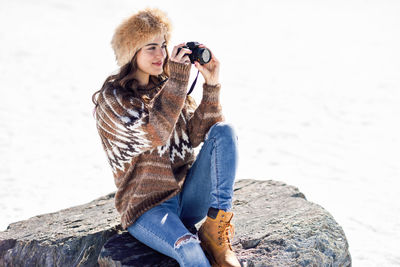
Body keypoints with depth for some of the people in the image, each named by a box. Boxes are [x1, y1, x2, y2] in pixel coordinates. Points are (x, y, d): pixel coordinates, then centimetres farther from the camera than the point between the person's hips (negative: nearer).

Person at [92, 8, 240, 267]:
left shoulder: (165, 88, 13)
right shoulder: (110, 99, -4)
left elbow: (198, 133, 1)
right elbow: (153, 134, -21)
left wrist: (211, 85, -10)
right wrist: (178, 80, -20)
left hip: (187, 195, 6)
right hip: (147, 207, -6)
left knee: (224, 131, -17)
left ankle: (216, 230, -22)